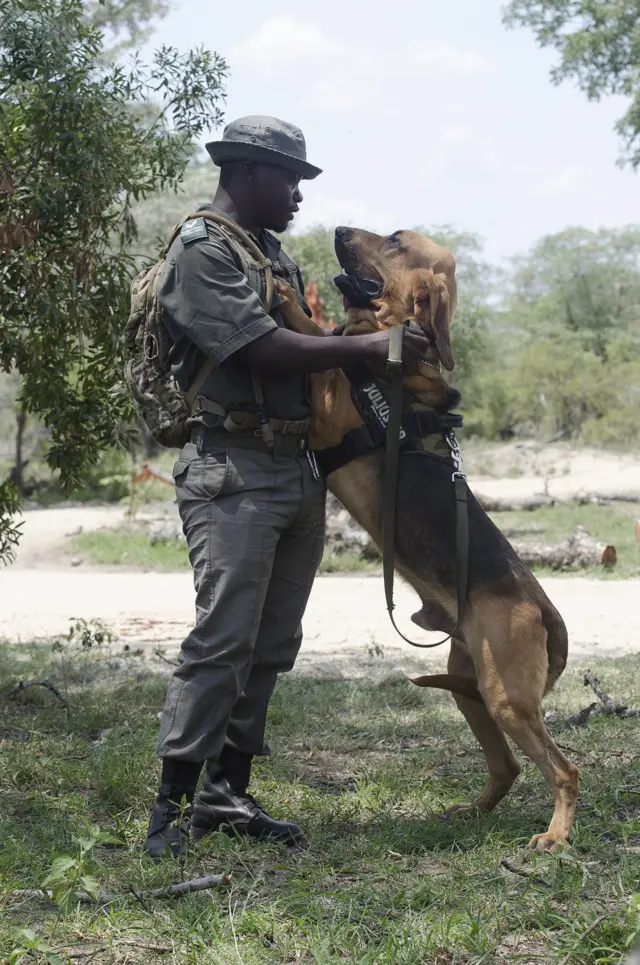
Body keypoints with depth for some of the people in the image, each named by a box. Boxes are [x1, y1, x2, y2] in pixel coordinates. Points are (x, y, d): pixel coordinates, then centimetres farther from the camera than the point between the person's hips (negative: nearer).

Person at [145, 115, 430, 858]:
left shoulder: (275, 256, 20)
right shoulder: (202, 251, -8)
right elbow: (266, 352, -18)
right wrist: (369, 347, -12)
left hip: (299, 471, 9)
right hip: (234, 473, -9)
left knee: (272, 645, 9)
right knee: (223, 638, -13)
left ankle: (226, 792, 17)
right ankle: (173, 806, -6)